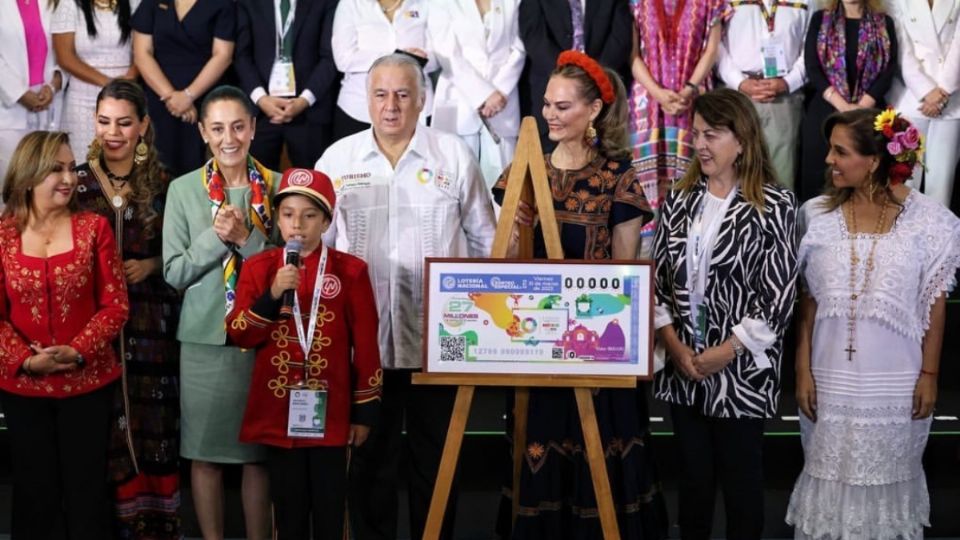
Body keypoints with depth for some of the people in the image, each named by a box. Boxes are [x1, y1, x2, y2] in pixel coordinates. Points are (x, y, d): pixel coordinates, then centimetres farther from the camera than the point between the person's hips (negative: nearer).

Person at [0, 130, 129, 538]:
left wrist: (78, 352, -17)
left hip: (88, 382, -1)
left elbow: (115, 304, -5)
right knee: (34, 490, 13)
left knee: (87, 489, 8)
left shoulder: (93, 227, -2)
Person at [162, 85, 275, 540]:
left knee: (260, 453, 8)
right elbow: (175, 273, -1)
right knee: (206, 454, 8)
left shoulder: (279, 186, 1)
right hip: (205, 339, 0)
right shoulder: (183, 190, 1)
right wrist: (216, 236, -15)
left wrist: (246, 237, -15)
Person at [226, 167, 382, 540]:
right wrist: (272, 295, -19)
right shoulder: (258, 268, 3)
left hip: (330, 410, -1)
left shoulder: (349, 270, -2)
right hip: (278, 410, 1)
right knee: (288, 506, 10)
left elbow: (366, 345, -1)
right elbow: (238, 335, -4)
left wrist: (365, 410, -1)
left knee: (330, 506, 6)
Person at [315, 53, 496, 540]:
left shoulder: (454, 156, 4)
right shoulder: (337, 159, 6)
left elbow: (485, 239, 9)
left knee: (435, 457, 9)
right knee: (370, 456, 10)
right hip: (363, 338, 1)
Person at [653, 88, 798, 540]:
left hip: (741, 370, -4)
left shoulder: (774, 205, -8)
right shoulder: (680, 200, 7)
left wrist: (724, 353, -13)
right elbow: (657, 280, 6)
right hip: (682, 366, 4)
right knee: (693, 475, 14)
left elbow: (779, 298, -12)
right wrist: (673, 344, -6)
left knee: (741, 479, 8)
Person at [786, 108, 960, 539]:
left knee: (887, 476, 13)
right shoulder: (818, 215, -3)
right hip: (832, 375, 1)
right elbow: (808, 300, 1)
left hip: (896, 380, -1)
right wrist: (803, 370, -1)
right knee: (830, 476, 11)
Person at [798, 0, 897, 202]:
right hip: (825, 110, 0)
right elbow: (812, 68, -2)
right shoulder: (820, 20, 7)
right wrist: (843, 106, -12)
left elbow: (888, 70, 0)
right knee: (821, 175, -2)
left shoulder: (884, 23, 8)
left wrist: (861, 106, -12)